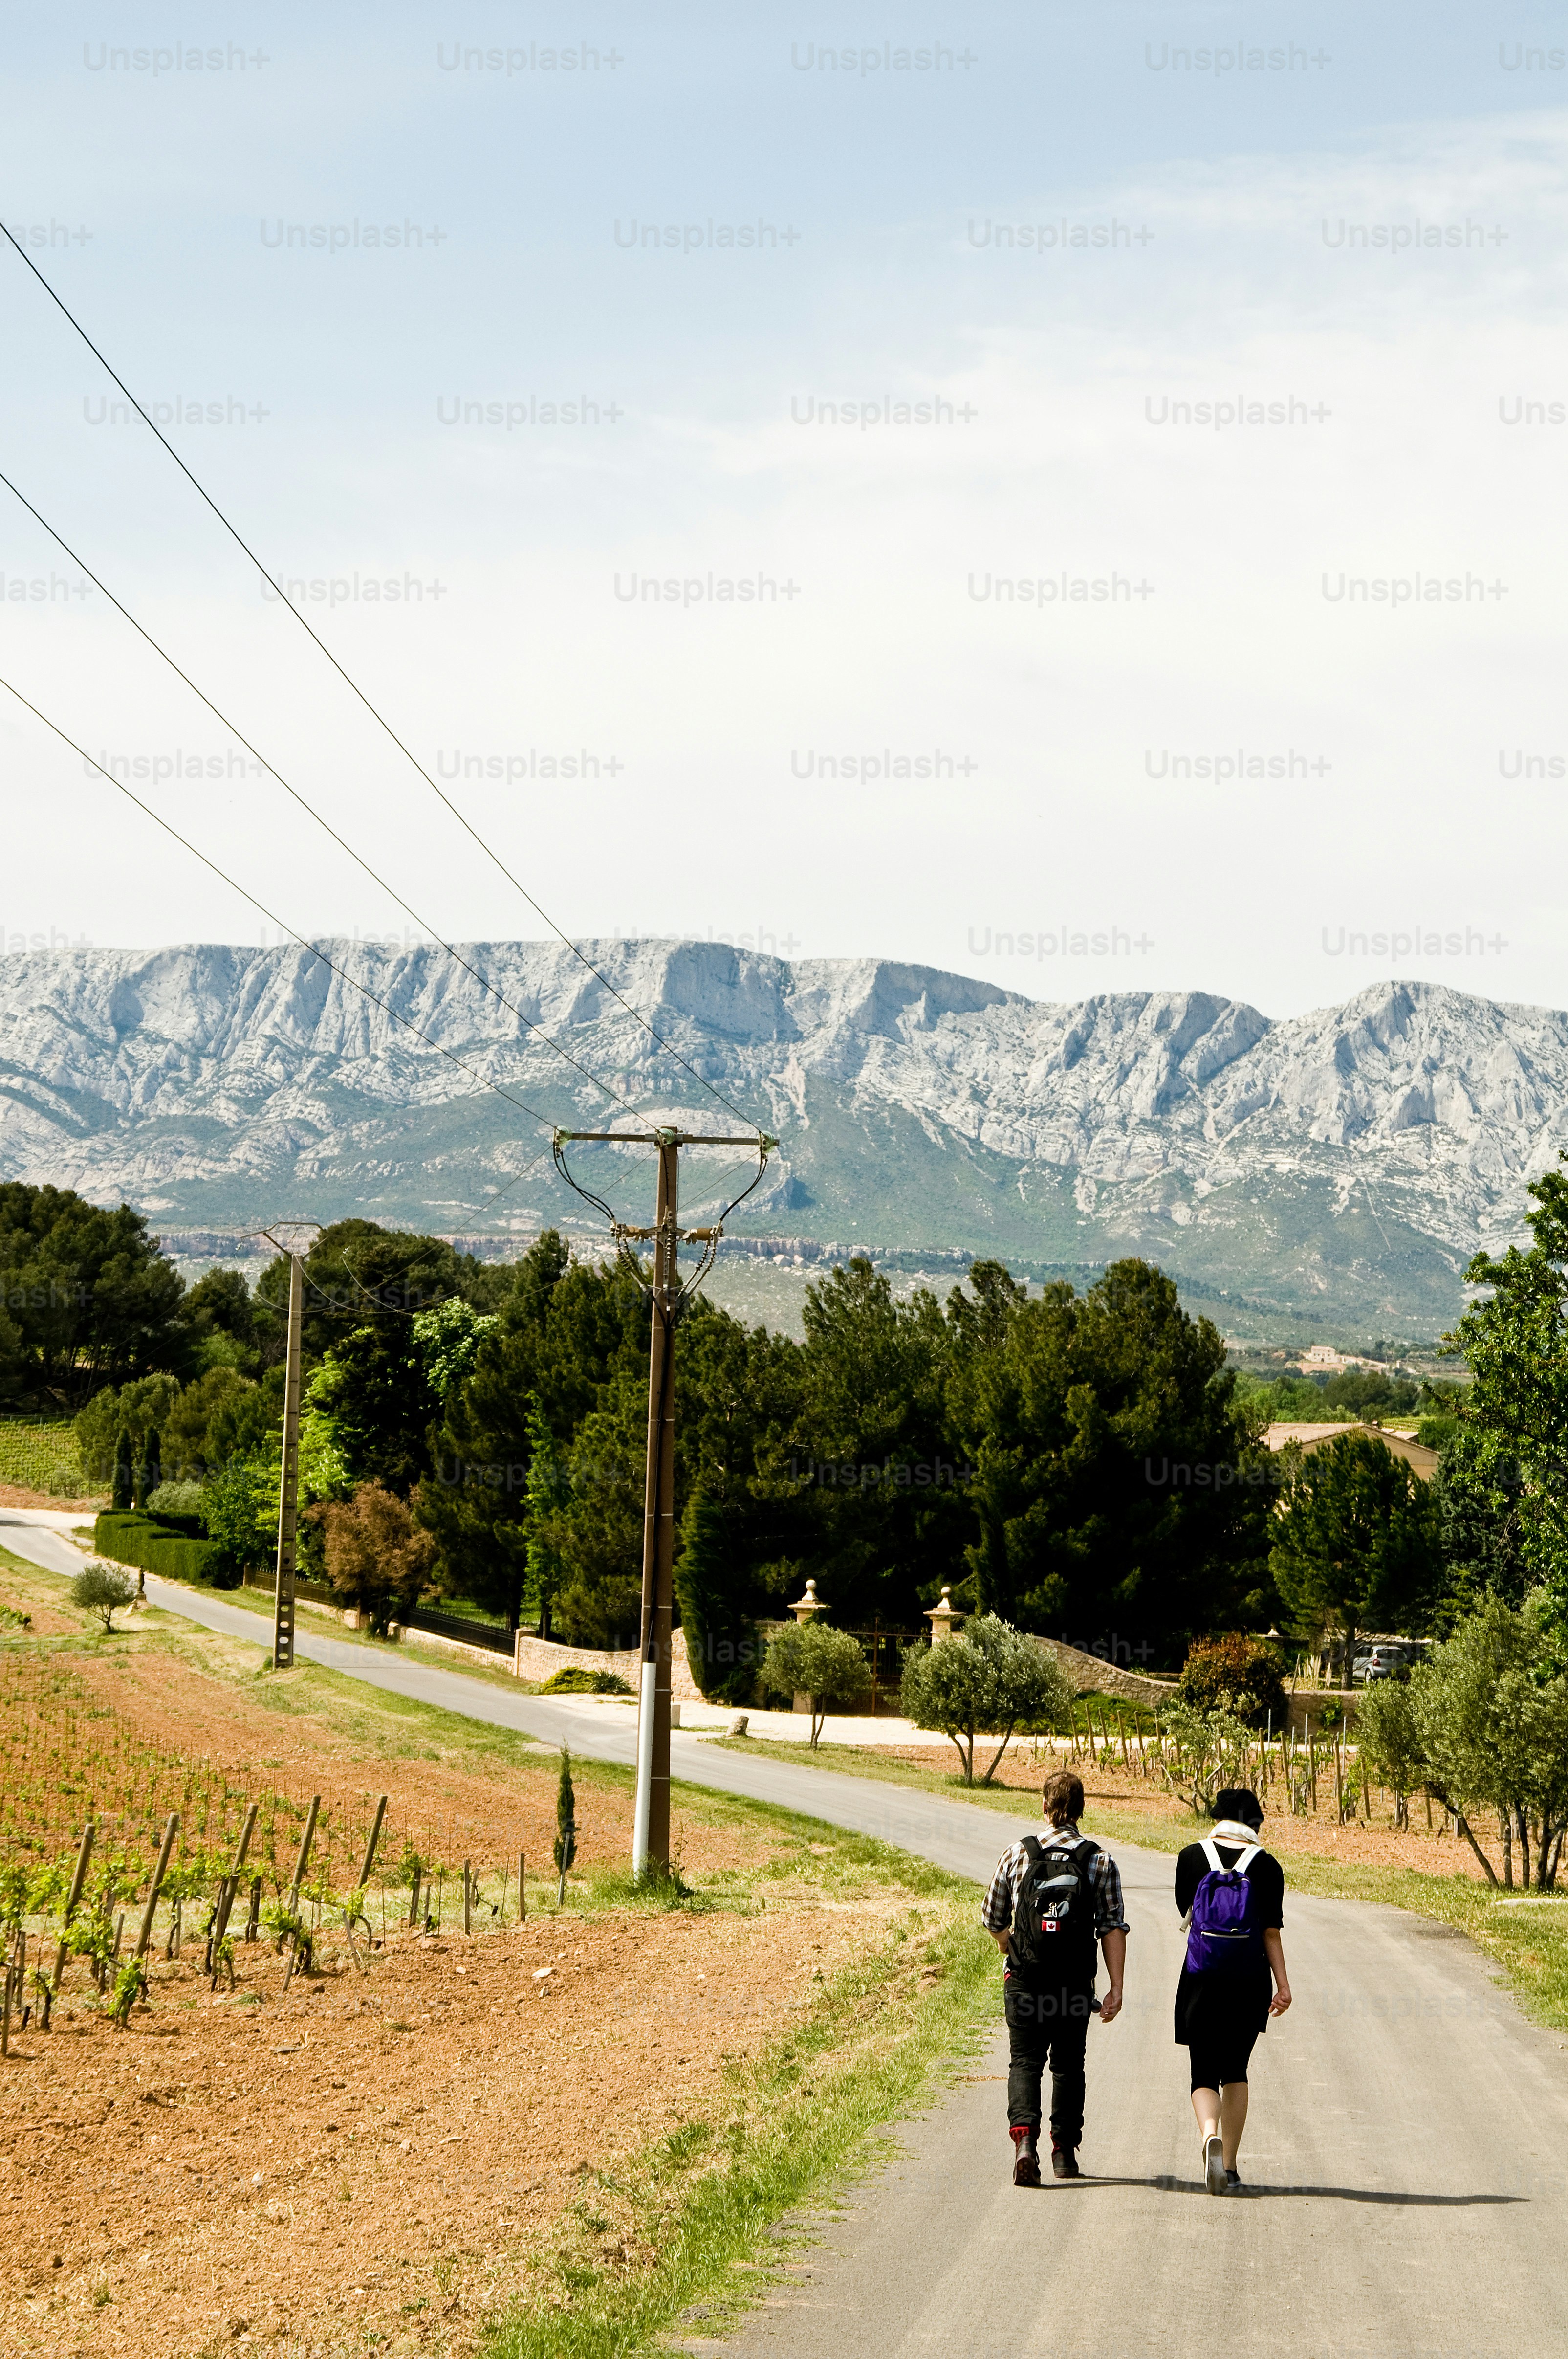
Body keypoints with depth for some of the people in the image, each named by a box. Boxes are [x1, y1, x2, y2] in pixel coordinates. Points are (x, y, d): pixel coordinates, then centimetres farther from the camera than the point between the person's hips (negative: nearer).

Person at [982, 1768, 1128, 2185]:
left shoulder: (1018, 1853, -2)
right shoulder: (1100, 1862, -1)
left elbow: (993, 1920, 7)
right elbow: (1113, 1929, -7)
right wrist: (1116, 1990, -7)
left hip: (1025, 1979, -1)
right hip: (1076, 1984, 1)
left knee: (1025, 2061, 2)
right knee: (1069, 2065, 15)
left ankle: (1025, 2137, -20)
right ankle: (1064, 2149, 20)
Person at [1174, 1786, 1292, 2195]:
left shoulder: (1192, 1857, -1)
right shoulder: (1266, 1865, -4)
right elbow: (1272, 1931, -6)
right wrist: (1282, 1984, -3)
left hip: (1201, 1981, -1)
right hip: (1249, 1984, 1)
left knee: (1204, 2073, 5)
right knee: (1235, 2071, 17)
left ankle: (1211, 2134, -26)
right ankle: (1229, 2166, 16)